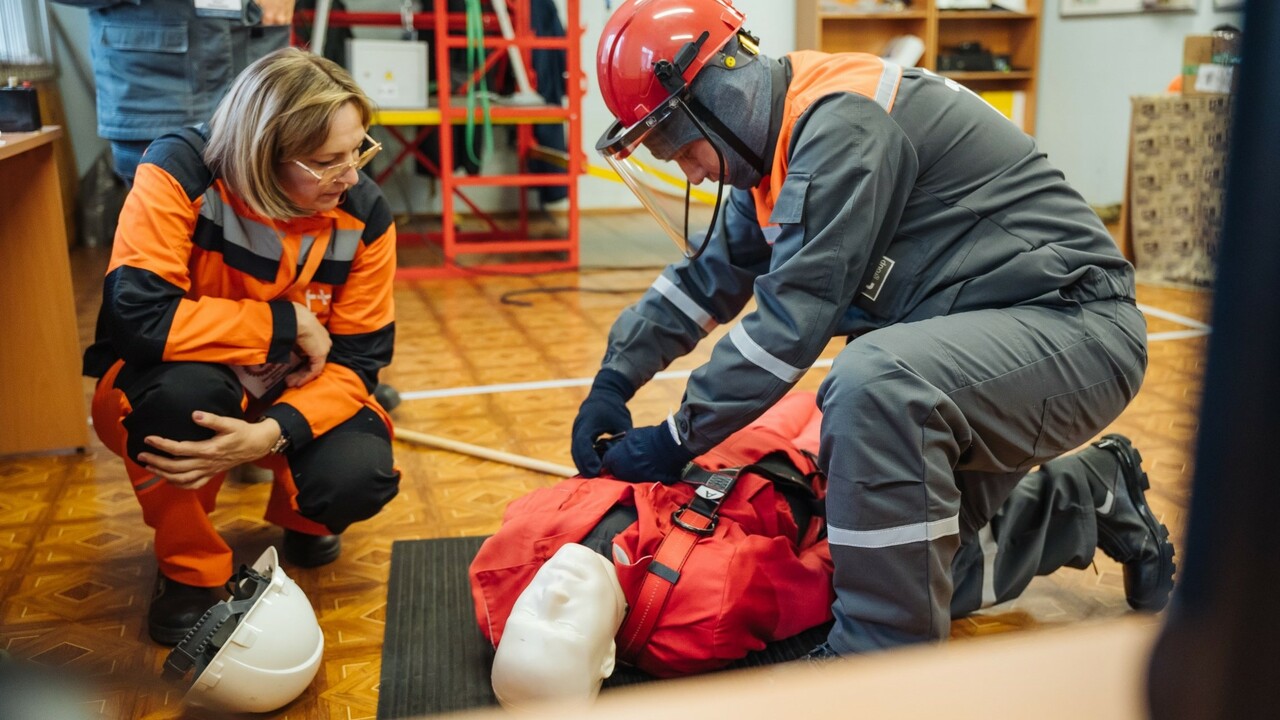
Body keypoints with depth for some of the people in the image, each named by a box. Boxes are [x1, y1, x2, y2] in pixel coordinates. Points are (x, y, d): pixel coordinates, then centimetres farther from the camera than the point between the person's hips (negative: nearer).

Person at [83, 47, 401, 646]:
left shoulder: (365, 214, -16)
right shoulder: (181, 172, -25)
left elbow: (356, 358, -14)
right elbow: (136, 314, -34)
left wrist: (273, 433, -33)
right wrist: (287, 323, -28)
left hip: (288, 397, 2)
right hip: (167, 393, -2)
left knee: (360, 476, -27)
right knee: (186, 385, -38)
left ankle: (299, 513, 14)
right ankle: (190, 566, -8)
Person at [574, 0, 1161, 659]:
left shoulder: (844, 122, -22)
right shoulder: (775, 144, 7)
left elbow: (792, 320, -24)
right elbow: (708, 275, 15)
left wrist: (677, 440, -15)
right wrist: (615, 379, 5)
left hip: (1078, 327, -10)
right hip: (976, 342, 10)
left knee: (874, 383, -37)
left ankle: (886, 658, -22)